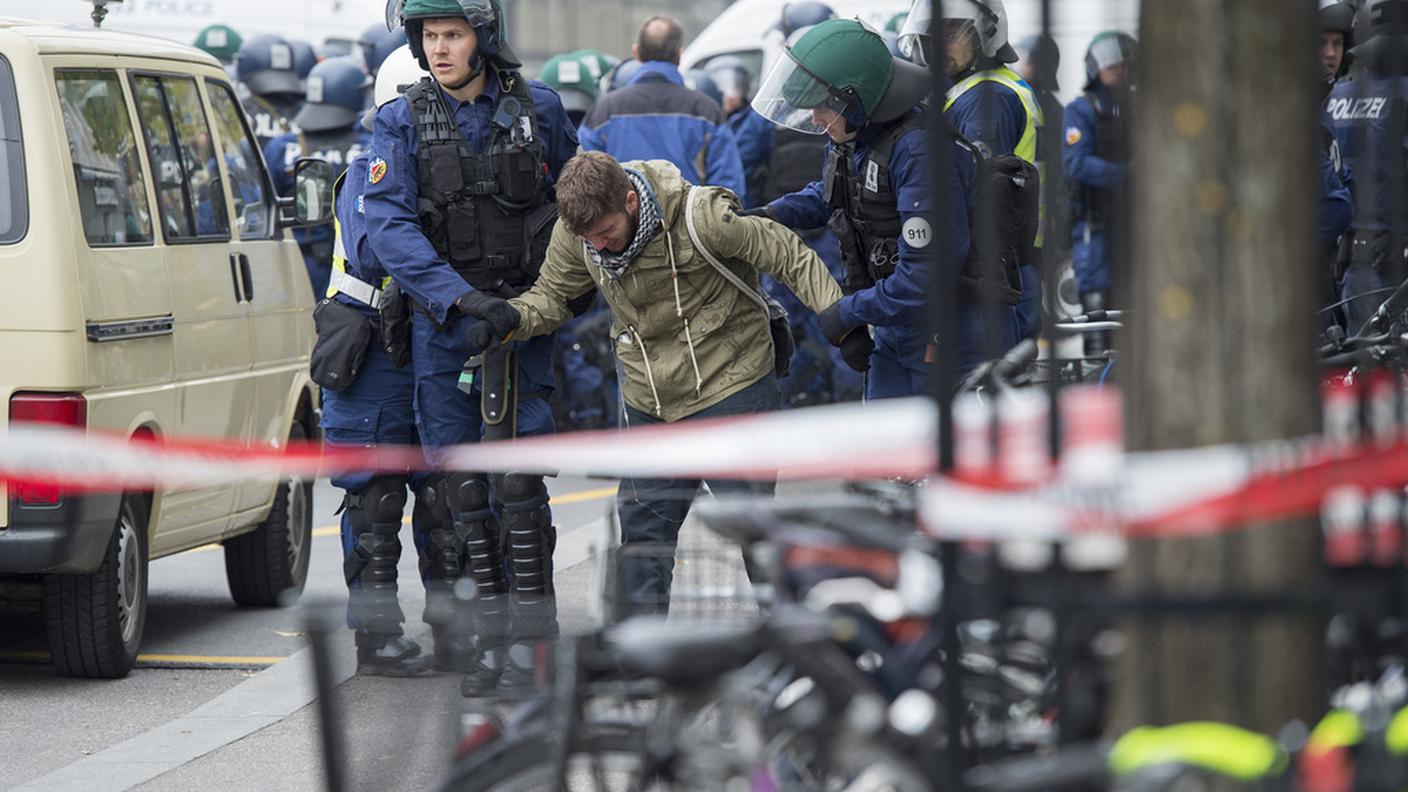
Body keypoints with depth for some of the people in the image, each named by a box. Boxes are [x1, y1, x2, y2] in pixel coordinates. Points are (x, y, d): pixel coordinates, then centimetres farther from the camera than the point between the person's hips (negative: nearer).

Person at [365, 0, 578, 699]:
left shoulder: (539, 110, 1)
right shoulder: (401, 124, 0)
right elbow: (389, 225, -12)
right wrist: (460, 295, -23)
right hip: (442, 324, 2)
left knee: (518, 483, -9)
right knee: (464, 490, 4)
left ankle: (528, 642, -5)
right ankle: (491, 641, 11)